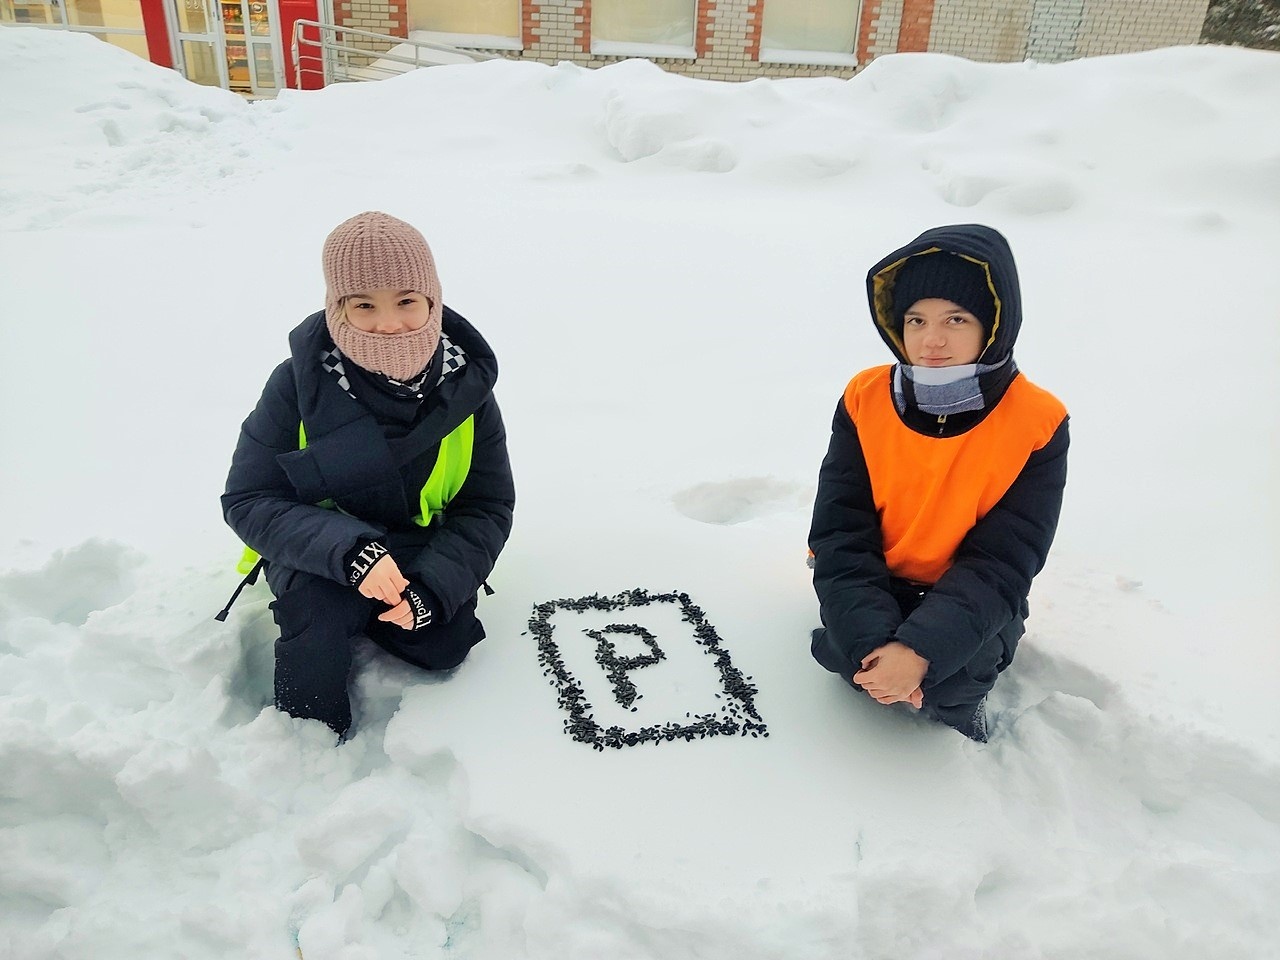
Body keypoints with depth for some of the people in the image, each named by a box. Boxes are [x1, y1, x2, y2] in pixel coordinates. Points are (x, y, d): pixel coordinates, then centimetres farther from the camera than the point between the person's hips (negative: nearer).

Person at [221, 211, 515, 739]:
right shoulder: (299, 385, -21)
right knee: (317, 604, -33)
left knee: (442, 646, -18)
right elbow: (248, 501, -20)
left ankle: (361, 617, 15)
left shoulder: (465, 386, -16)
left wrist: (434, 587, -27)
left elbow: (488, 507, -10)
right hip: (321, 551, -2)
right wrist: (349, 550, -38)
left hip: (419, 549, 2)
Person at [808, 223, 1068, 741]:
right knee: (845, 649, -25)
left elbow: (1000, 563, -18)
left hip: (970, 605, -1)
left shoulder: (1037, 424, -16)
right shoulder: (865, 399, -12)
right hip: (875, 590, 2)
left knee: (951, 677, -28)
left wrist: (920, 650, -33)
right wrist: (869, 641, -28)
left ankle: (952, 702, 8)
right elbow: (839, 533, -14)